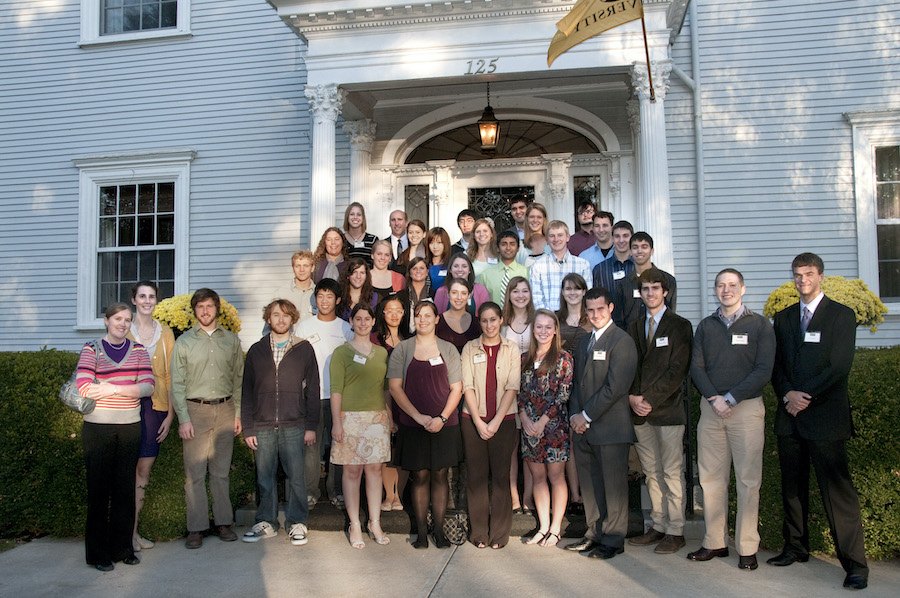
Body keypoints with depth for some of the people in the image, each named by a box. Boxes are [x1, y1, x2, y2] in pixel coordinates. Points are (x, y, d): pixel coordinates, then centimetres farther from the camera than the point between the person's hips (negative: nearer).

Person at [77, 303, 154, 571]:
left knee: (125, 488, 7)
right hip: (98, 427, -3)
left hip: (130, 427, 3)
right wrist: (129, 388, -11)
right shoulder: (92, 350, 0)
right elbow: (83, 387, -14)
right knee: (99, 488, 1)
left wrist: (114, 388, -15)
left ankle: (122, 548, 19)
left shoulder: (138, 351, 8)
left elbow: (148, 386, -4)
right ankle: (98, 553, 12)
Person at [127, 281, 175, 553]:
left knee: (144, 469, 4)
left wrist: (170, 414, 4)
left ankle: (133, 530, 13)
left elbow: (170, 375, 9)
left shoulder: (165, 333, 10)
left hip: (155, 405, 2)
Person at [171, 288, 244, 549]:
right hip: (195, 410, -1)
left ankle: (223, 522, 16)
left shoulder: (231, 340, 10)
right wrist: (183, 418, -7)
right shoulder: (184, 341, 4)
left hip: (225, 410, 2)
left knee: (221, 471, 7)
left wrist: (238, 413, 6)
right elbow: (177, 383, 1)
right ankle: (196, 527, 6)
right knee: (195, 471, -2)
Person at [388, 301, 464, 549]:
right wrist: (418, 416, -11)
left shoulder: (448, 349, 6)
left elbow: (456, 388, 4)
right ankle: (421, 531, 14)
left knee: (440, 475, 5)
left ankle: (439, 530, 15)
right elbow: (395, 387, -2)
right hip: (412, 424, -1)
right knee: (419, 476, 3)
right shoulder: (402, 349, 4)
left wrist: (442, 418, -9)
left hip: (444, 424, 1)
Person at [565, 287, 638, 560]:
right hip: (583, 428, 7)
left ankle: (613, 540, 13)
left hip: (611, 428, -7)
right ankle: (595, 534, 25)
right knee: (589, 486, 13)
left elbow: (615, 387, -15)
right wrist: (574, 415, 4)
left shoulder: (622, 341, -9)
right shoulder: (583, 342, 17)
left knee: (613, 486, 2)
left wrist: (586, 415, -12)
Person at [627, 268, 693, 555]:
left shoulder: (680, 326, -1)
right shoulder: (634, 327, 15)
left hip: (669, 409, -5)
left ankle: (675, 531, 8)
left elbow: (677, 370, -9)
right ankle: (658, 526, 20)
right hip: (641, 412, 5)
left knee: (672, 472, -1)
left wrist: (650, 400, -14)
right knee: (651, 472, 11)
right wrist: (633, 398, -6)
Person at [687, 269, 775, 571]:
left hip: (747, 407, -3)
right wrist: (714, 398, -9)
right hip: (710, 407, 3)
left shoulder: (759, 324, 4)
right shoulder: (706, 326, 12)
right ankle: (715, 542, 14)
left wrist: (731, 399, -11)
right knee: (711, 477, 4)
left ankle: (747, 548, 7)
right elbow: (696, 367, 7)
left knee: (748, 479, -1)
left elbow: (764, 370, -4)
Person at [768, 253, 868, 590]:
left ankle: (854, 564, 2)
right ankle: (796, 548, 24)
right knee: (792, 487, 12)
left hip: (826, 416, -5)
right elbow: (776, 365, 12)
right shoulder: (783, 318, 15)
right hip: (789, 416, 5)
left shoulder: (841, 315, 0)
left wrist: (805, 397, -11)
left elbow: (839, 367, -8)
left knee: (838, 491, -5)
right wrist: (788, 394, -6)